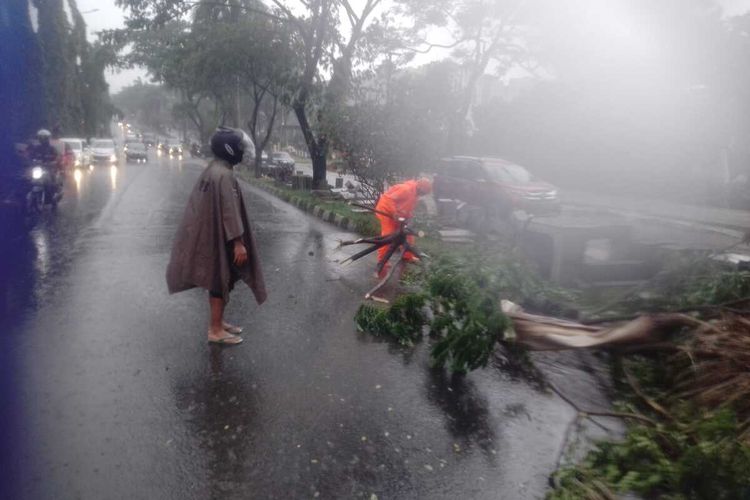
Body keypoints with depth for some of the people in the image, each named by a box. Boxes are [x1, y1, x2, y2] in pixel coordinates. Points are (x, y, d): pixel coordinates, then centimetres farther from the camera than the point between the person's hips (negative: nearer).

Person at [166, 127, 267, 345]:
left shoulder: (212, 170, 10)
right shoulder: (224, 174, -21)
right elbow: (229, 211, -24)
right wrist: (238, 242, -22)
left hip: (209, 235, 10)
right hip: (219, 238, -10)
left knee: (218, 280, 18)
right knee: (222, 282, 0)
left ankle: (217, 322, 30)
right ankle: (216, 330, 9)